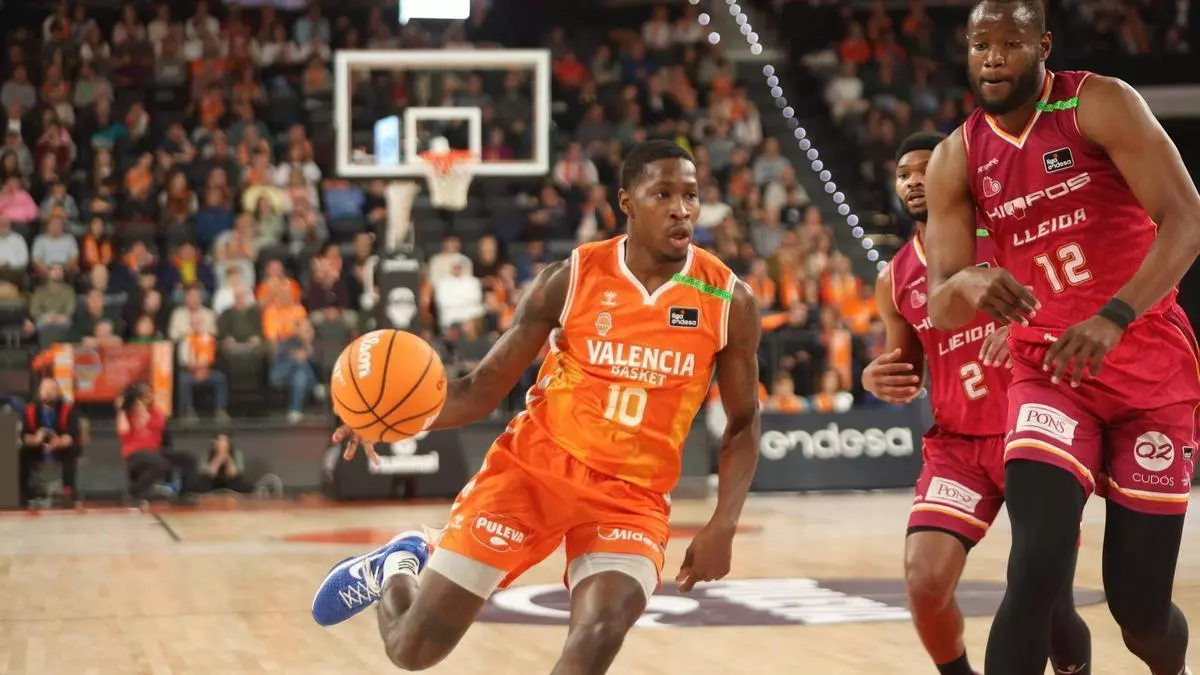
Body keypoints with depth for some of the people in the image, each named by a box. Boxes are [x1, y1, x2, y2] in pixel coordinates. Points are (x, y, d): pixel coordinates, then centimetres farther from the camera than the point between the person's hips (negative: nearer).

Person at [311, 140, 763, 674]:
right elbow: (485, 388, -2)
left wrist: (722, 525, -6)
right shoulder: (570, 280, -8)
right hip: (533, 464, 0)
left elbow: (743, 423, 6)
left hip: (631, 495, 1)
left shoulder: (729, 302, -6)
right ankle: (395, 569, 34)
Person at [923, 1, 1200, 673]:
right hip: (1049, 372, 2)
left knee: (1138, 604, 1)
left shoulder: (1101, 106, -9)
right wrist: (969, 285, -28)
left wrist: (1113, 317, -33)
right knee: (1037, 570, -22)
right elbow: (942, 308, -2)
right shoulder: (956, 161, 1)